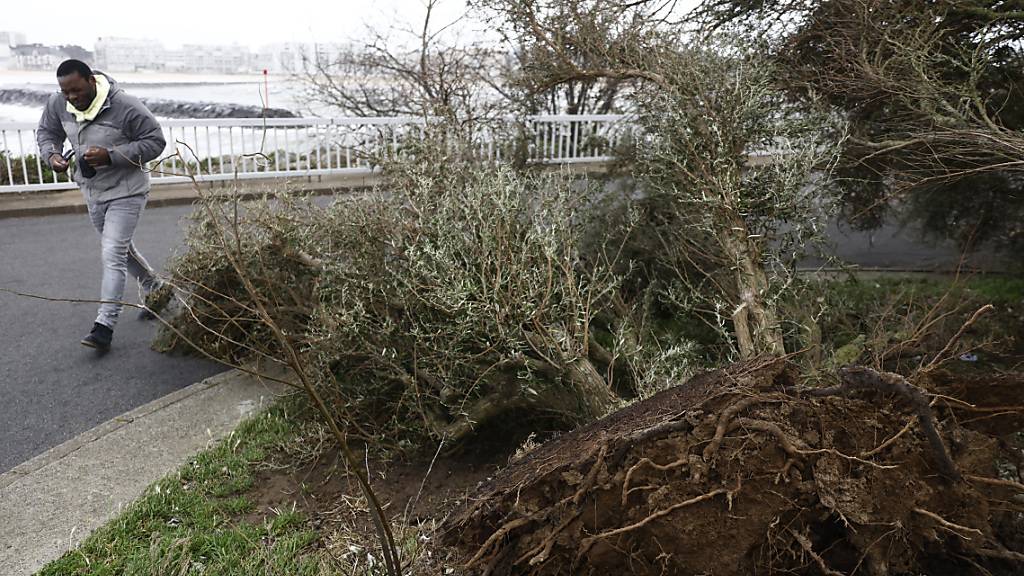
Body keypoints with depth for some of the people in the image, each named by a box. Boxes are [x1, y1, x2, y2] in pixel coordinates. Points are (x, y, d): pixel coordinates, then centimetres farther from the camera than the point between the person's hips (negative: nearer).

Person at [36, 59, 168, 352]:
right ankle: (154, 289, 43)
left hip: (126, 192, -7)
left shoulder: (126, 106, -23)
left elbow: (155, 141, -18)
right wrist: (52, 154, -10)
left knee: (112, 255, -13)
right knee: (121, 249, 20)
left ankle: (104, 325, -9)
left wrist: (111, 155, -28)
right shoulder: (57, 104, -4)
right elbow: (46, 132, 13)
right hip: (92, 192, 7)